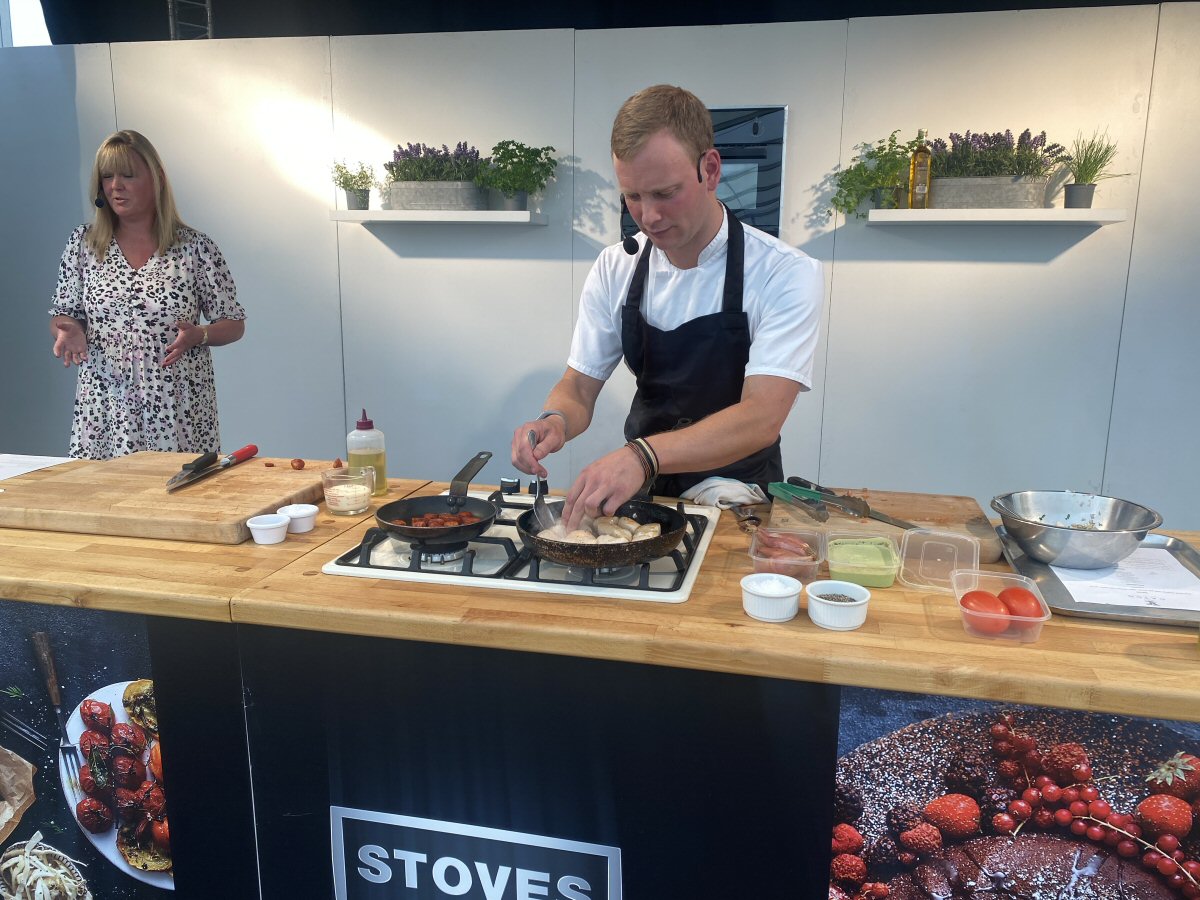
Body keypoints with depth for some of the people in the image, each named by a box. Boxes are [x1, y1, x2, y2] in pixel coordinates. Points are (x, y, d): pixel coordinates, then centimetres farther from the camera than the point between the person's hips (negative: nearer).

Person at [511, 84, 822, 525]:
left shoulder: (786, 275, -15)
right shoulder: (614, 270, -1)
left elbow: (761, 418, -27)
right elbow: (579, 388, 2)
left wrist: (642, 456, -42)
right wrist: (554, 421, -23)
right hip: (644, 493, 4)